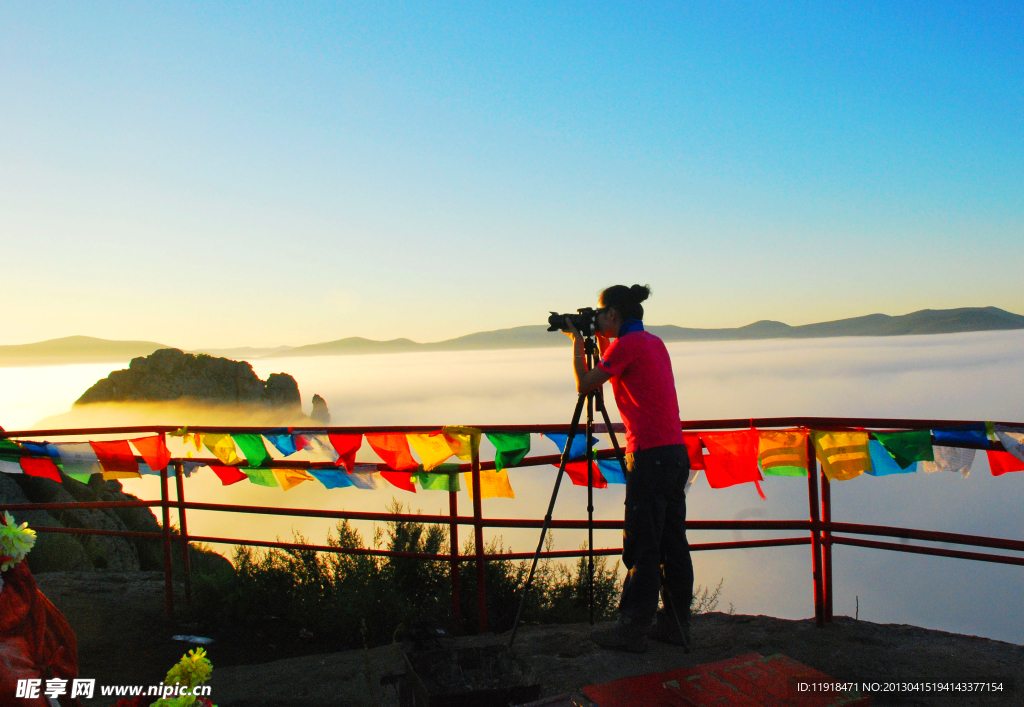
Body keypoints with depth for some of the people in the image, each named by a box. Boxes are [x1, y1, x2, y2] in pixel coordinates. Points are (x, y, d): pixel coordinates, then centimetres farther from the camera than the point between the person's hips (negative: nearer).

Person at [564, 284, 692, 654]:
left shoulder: (626, 344, -9)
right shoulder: (655, 342, 17)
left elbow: (584, 384, -6)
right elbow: (612, 377, 30)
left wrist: (577, 341, 6)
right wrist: (600, 342, 24)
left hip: (650, 454, -9)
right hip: (676, 451, 9)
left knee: (641, 545, -3)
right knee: (672, 542, 12)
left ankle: (633, 628, 5)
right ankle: (676, 622, 19)